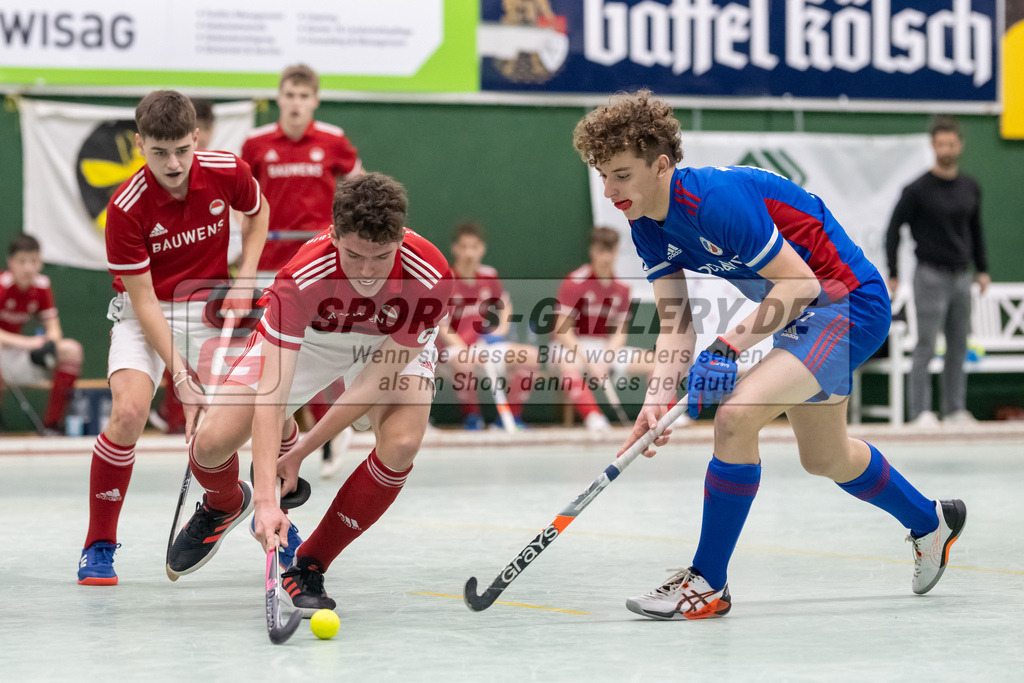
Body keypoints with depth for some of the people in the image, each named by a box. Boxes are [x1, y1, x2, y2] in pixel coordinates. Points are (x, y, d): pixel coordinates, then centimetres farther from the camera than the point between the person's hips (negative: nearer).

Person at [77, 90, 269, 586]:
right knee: (129, 412, -24)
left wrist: (244, 281, -3)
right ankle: (99, 546, -9)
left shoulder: (228, 173, -15)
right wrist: (179, 373, -26)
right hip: (142, 313, -2)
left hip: (209, 306, 3)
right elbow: (144, 300, -21)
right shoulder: (126, 208, -24)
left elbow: (258, 212, 9)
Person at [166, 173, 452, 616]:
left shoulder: (430, 277, -36)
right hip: (307, 338, 0)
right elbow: (271, 394, -42)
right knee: (213, 442, -14)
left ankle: (308, 565, -7)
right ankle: (221, 506, 28)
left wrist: (299, 454, -24)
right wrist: (266, 501, -52)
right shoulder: (301, 279, -40)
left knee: (400, 444, -28)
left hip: (394, 346, 1)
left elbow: (376, 382, -27)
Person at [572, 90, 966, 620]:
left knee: (736, 414, -25)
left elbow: (799, 282, -27)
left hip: (849, 301, -10)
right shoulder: (647, 225, -4)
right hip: (801, 314, 10)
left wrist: (729, 346, -33)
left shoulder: (716, 198, -30)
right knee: (824, 458, 24)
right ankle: (931, 522, 50)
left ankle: (708, 584, -14)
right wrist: (657, 397, -19)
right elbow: (675, 322, -4)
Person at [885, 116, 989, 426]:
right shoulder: (918, 189, -7)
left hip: (961, 277, 5)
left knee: (958, 347, 7)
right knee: (926, 346, -6)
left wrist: (982, 269, 15)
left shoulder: (970, 188, 9)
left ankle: (955, 409, 14)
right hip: (931, 276, -5)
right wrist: (893, 274, -6)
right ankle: (920, 411, -4)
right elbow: (894, 228, -3)